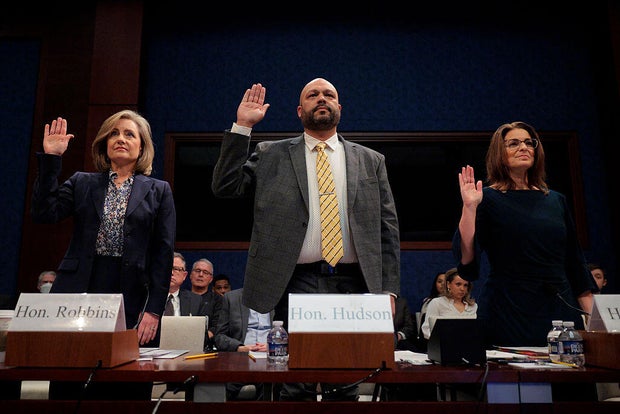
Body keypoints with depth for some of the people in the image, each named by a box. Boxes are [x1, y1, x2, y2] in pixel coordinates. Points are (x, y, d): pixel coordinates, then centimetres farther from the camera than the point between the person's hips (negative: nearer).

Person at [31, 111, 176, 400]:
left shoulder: (158, 191, 8)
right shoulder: (81, 183, 14)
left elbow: (164, 253, 1)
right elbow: (44, 213, -2)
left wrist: (154, 309, -6)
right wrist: (50, 158, -5)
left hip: (130, 299, -1)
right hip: (78, 292, 2)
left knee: (124, 387, 3)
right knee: (68, 381, 4)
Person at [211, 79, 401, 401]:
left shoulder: (371, 161, 13)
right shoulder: (271, 155, 10)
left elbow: (387, 230, 9)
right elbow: (225, 187, 0)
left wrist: (388, 290, 1)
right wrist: (242, 127, -3)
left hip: (352, 284, 2)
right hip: (297, 282, -1)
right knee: (297, 385, 2)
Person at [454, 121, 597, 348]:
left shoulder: (556, 200, 11)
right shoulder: (488, 198, -4)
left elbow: (575, 262, 14)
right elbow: (466, 258, -14)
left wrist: (593, 315, 9)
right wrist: (469, 207, -23)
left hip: (561, 310, 5)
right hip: (509, 313, -4)